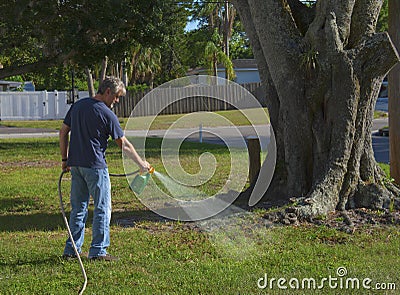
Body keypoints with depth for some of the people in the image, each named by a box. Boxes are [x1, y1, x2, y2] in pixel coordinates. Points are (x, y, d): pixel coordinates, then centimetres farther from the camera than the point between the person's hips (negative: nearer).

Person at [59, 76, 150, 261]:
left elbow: (63, 132, 13)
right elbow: (124, 145, -5)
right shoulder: (106, 114, -10)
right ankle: (98, 251, 2)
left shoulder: (78, 105, 10)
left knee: (78, 208, 13)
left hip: (75, 164, 7)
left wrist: (65, 159, 18)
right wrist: (141, 164, 5)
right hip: (95, 166, -7)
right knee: (102, 208, 2)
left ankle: (72, 249, 16)